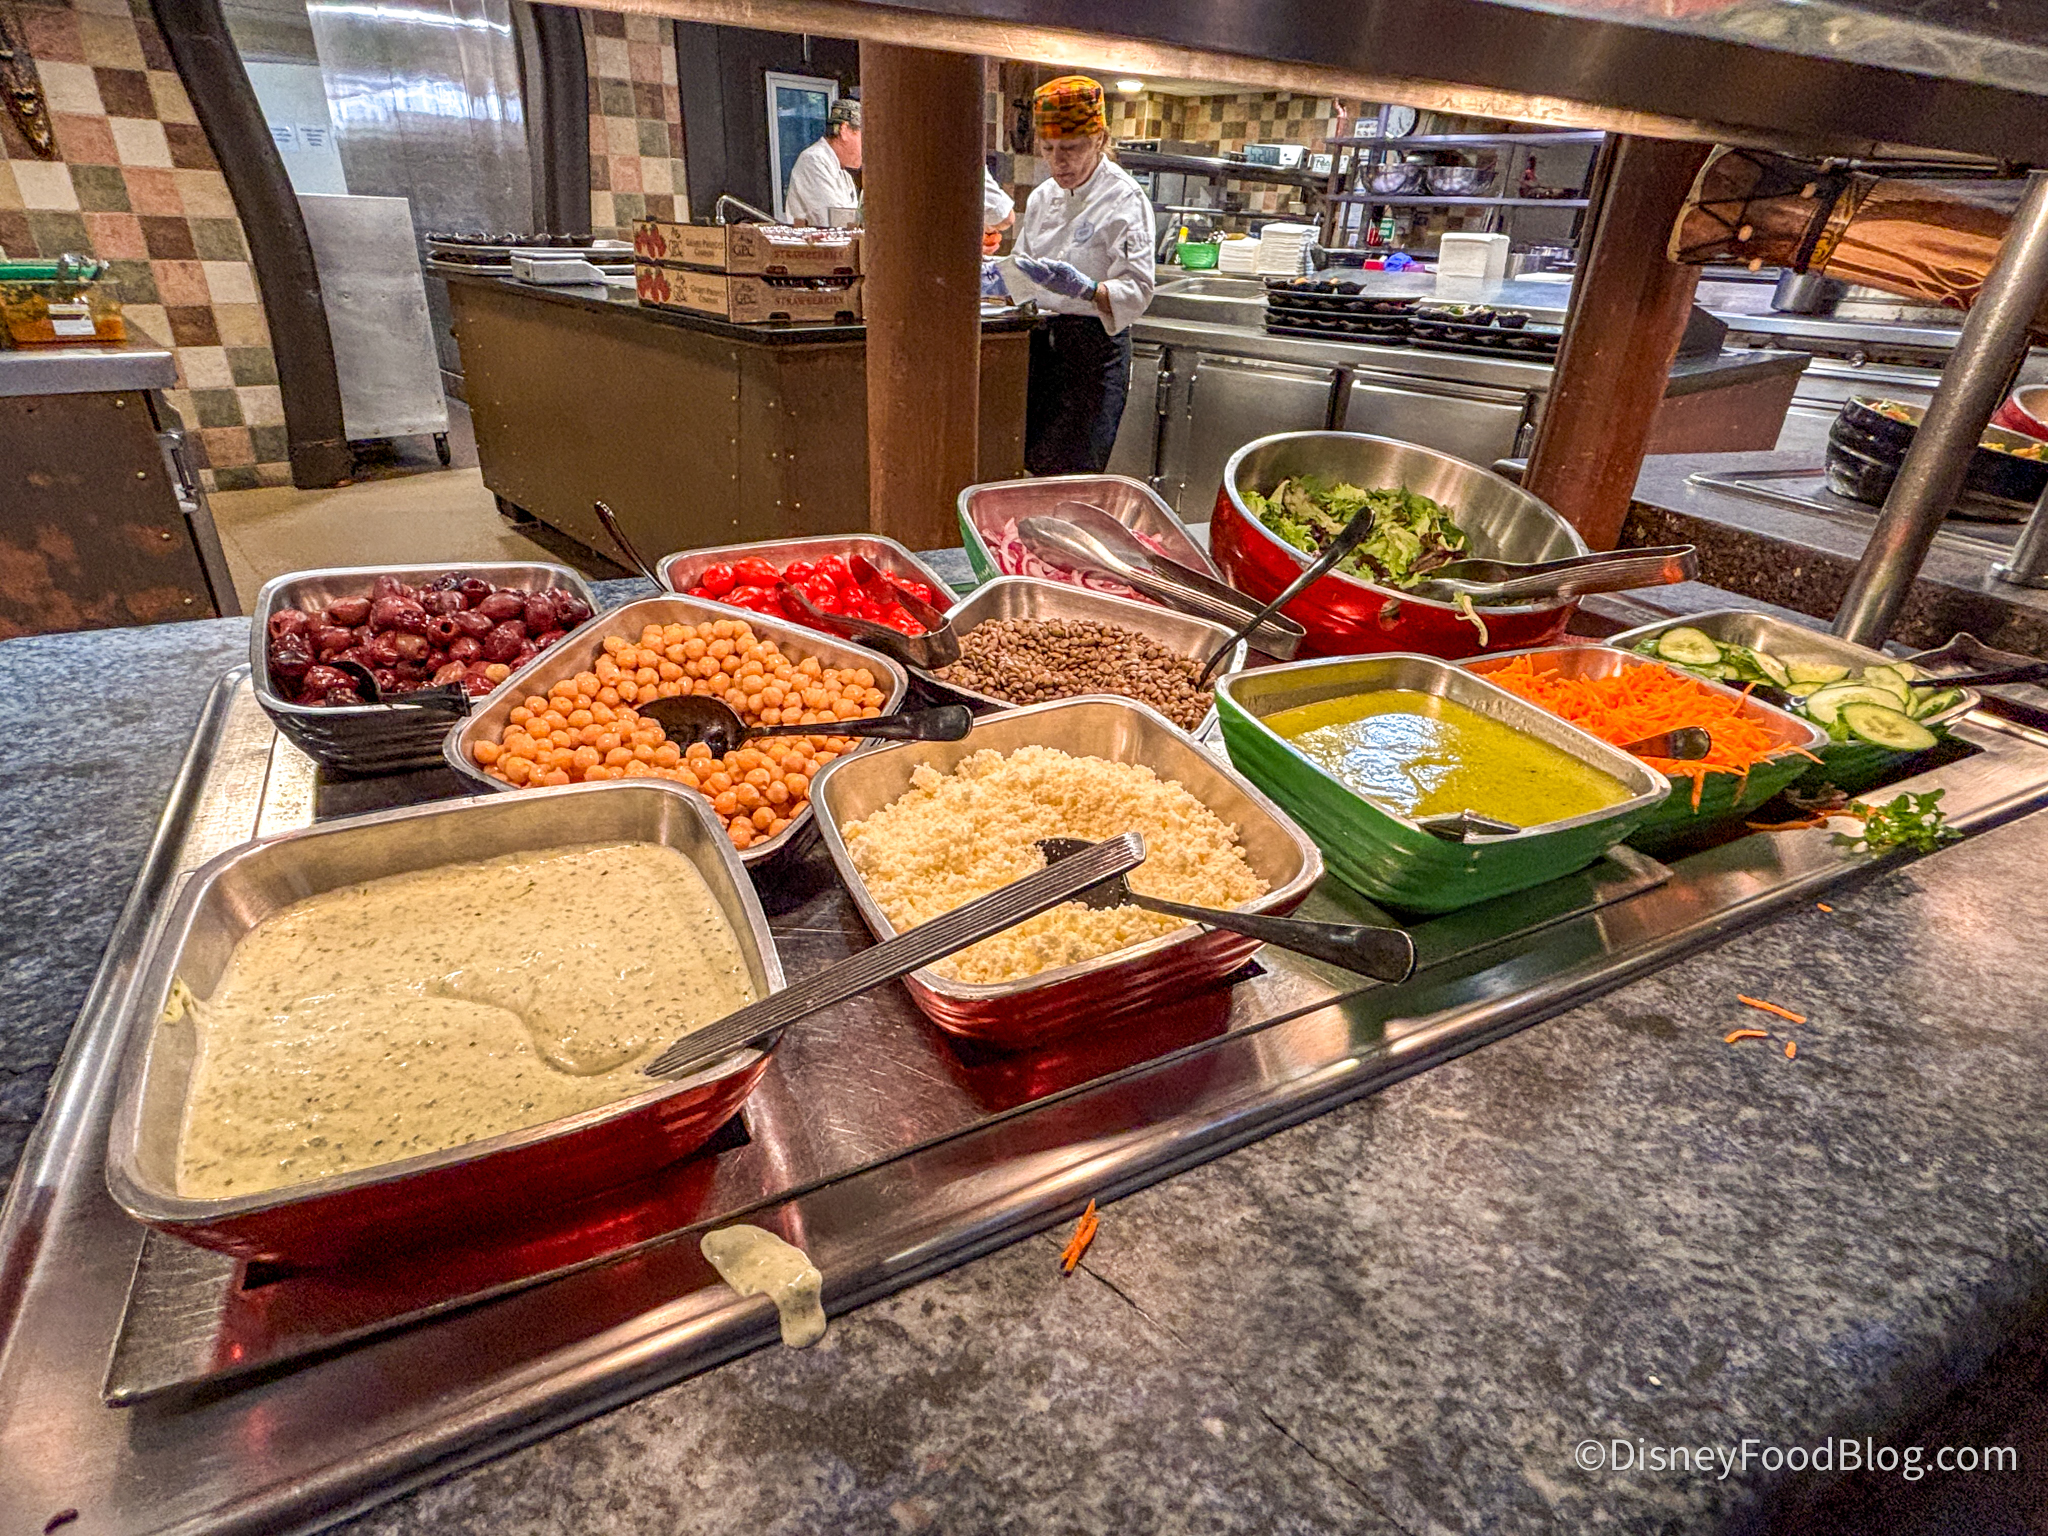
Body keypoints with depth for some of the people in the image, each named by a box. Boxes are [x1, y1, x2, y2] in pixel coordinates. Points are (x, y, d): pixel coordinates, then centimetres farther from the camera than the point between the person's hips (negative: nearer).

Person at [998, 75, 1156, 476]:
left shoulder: (1125, 199, -10)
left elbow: (1137, 291, -18)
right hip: (1043, 339, 7)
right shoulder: (1042, 196, 11)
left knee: (1072, 475, -7)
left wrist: (1084, 288, -34)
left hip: (1095, 351, -6)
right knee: (1032, 462, 8)